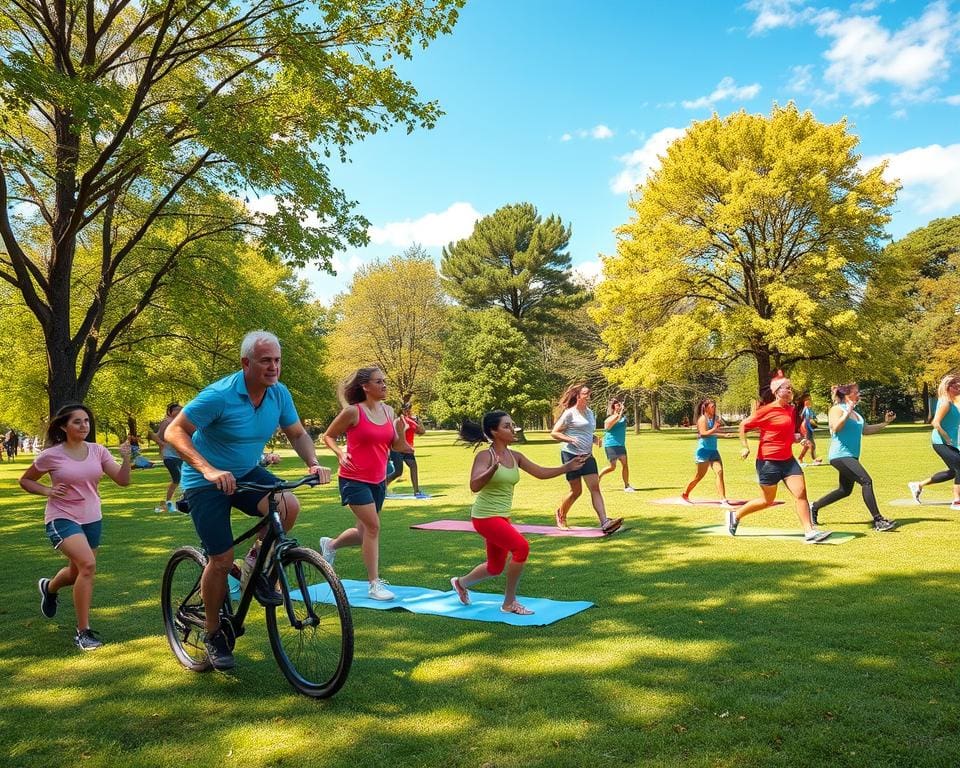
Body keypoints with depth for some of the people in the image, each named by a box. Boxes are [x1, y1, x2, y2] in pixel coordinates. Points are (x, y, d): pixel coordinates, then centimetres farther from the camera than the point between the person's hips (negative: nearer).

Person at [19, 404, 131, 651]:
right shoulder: (51, 455, -10)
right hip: (62, 519, -5)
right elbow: (25, 480, 4)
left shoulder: (97, 451, -2)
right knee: (88, 565, -26)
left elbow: (123, 480, -6)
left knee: (77, 573, 20)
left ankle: (49, 588, 58)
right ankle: (83, 632, -14)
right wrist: (47, 490, -13)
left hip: (92, 520, 5)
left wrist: (126, 458, -23)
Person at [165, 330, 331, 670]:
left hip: (246, 474, 5)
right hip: (206, 482, -4)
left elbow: (297, 433, 4)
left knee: (288, 505, -25)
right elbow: (174, 432, -24)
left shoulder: (279, 394, -8)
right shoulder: (220, 395, -25)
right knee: (222, 559, -7)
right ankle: (213, 633, 17)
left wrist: (313, 463, -16)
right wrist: (208, 470, -37)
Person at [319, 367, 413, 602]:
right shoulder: (353, 412, -12)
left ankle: (330, 544, 46)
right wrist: (340, 452, -18)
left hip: (378, 480, 7)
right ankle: (374, 584, -4)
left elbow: (396, 446, 10)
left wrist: (400, 430, -9)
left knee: (365, 532, 17)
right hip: (355, 479, -7)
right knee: (373, 526, -15)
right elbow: (328, 436, -1)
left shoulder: (388, 411, 5)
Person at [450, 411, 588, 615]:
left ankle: (461, 583, 47)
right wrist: (493, 468, -45)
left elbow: (541, 472, 7)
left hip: (502, 517, 8)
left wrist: (567, 467, -3)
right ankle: (509, 603, -7)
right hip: (485, 516, -8)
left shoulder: (515, 456, 4)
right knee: (521, 547, -24)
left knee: (495, 568, 19)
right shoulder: (484, 456, -16)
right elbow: (474, 486, -29)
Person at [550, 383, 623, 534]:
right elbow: (554, 433, -8)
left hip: (587, 455, 6)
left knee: (595, 488, -6)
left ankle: (604, 522, -15)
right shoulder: (570, 413, -7)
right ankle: (560, 515, 27)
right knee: (576, 491, 1)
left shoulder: (590, 413, 14)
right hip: (571, 455, -6)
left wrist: (595, 439, 5)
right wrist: (570, 439, -22)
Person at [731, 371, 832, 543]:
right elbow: (744, 425, -8)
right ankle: (735, 515, 24)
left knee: (801, 492, -7)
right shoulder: (767, 410, -13)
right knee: (768, 500, 5)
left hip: (787, 460, 6)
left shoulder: (791, 410, 8)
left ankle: (809, 532, -5)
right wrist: (745, 447, -13)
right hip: (768, 461, -6)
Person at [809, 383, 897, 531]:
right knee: (866, 481, -17)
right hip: (840, 456, -10)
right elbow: (836, 427, -25)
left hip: (851, 457, 10)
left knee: (845, 490, 14)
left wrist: (885, 423, 18)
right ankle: (878, 521, -15)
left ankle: (814, 507, 28)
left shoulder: (855, 413, 17)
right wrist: (848, 412, -28)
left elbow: (866, 430, 23)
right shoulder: (837, 409, -10)